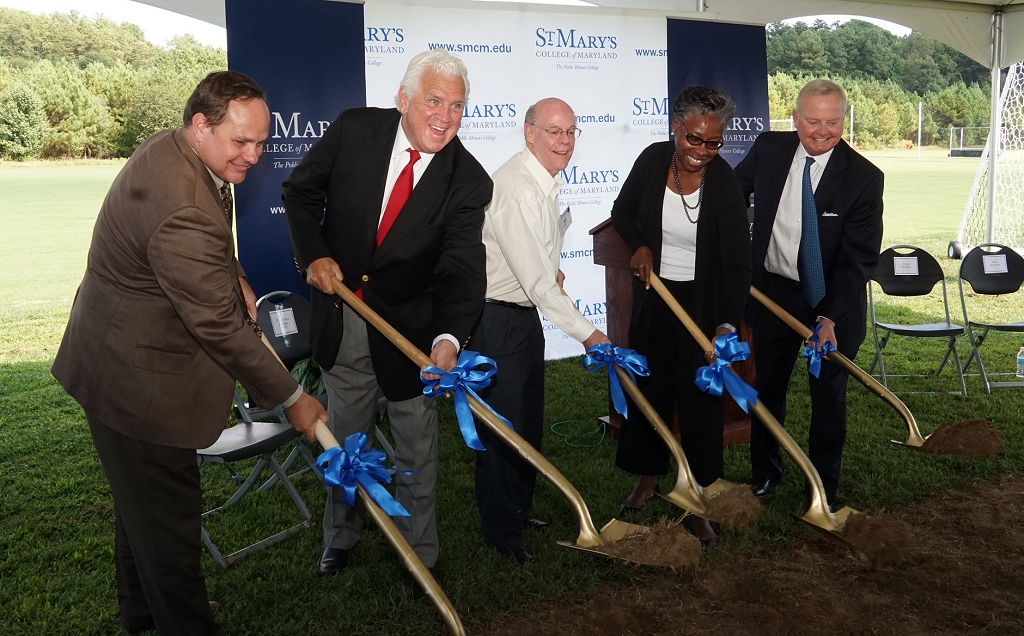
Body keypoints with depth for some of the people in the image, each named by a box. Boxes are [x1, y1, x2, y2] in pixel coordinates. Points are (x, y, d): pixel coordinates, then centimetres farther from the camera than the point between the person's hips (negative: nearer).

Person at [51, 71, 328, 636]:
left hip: (128, 356, 11)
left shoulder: (167, 148, 0)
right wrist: (292, 399, -19)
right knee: (167, 511, 3)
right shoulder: (181, 208, -34)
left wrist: (233, 278, 6)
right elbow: (220, 326, -28)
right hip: (138, 379, -11)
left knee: (142, 498, 26)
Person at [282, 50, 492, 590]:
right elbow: (301, 190, 2)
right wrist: (314, 255, -13)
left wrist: (448, 337, -43)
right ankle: (340, 537, 43)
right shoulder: (354, 129, -12)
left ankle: (420, 554, 32)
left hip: (411, 326, -2)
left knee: (417, 449, 11)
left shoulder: (468, 180, -16)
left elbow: (462, 269, -25)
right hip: (341, 317, 2)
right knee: (344, 439, 20)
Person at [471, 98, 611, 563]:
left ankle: (518, 509, 37)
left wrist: (552, 266, 8)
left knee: (528, 422, 19)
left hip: (525, 312, 10)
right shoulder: (516, 189, -24)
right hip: (494, 319, -10)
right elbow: (536, 280, -28)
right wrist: (587, 333, -26)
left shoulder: (548, 180, 8)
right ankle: (502, 533, 15)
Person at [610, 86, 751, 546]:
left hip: (703, 302, -4)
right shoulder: (653, 159, -10)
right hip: (655, 294, 4)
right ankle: (648, 478, 34)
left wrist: (727, 325, -38)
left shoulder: (724, 184, -21)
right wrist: (639, 246, -13)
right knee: (649, 387, 14)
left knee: (700, 398, 1)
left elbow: (738, 262, -25)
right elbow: (623, 212, 7)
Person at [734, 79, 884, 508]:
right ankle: (764, 472, 38)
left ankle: (824, 487, 31)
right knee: (767, 387, 16)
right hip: (774, 291, 3)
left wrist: (831, 317, -29)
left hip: (834, 300, -3)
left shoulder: (864, 177, -18)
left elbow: (859, 258, -20)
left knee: (829, 395, 11)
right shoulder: (769, 149, -8)